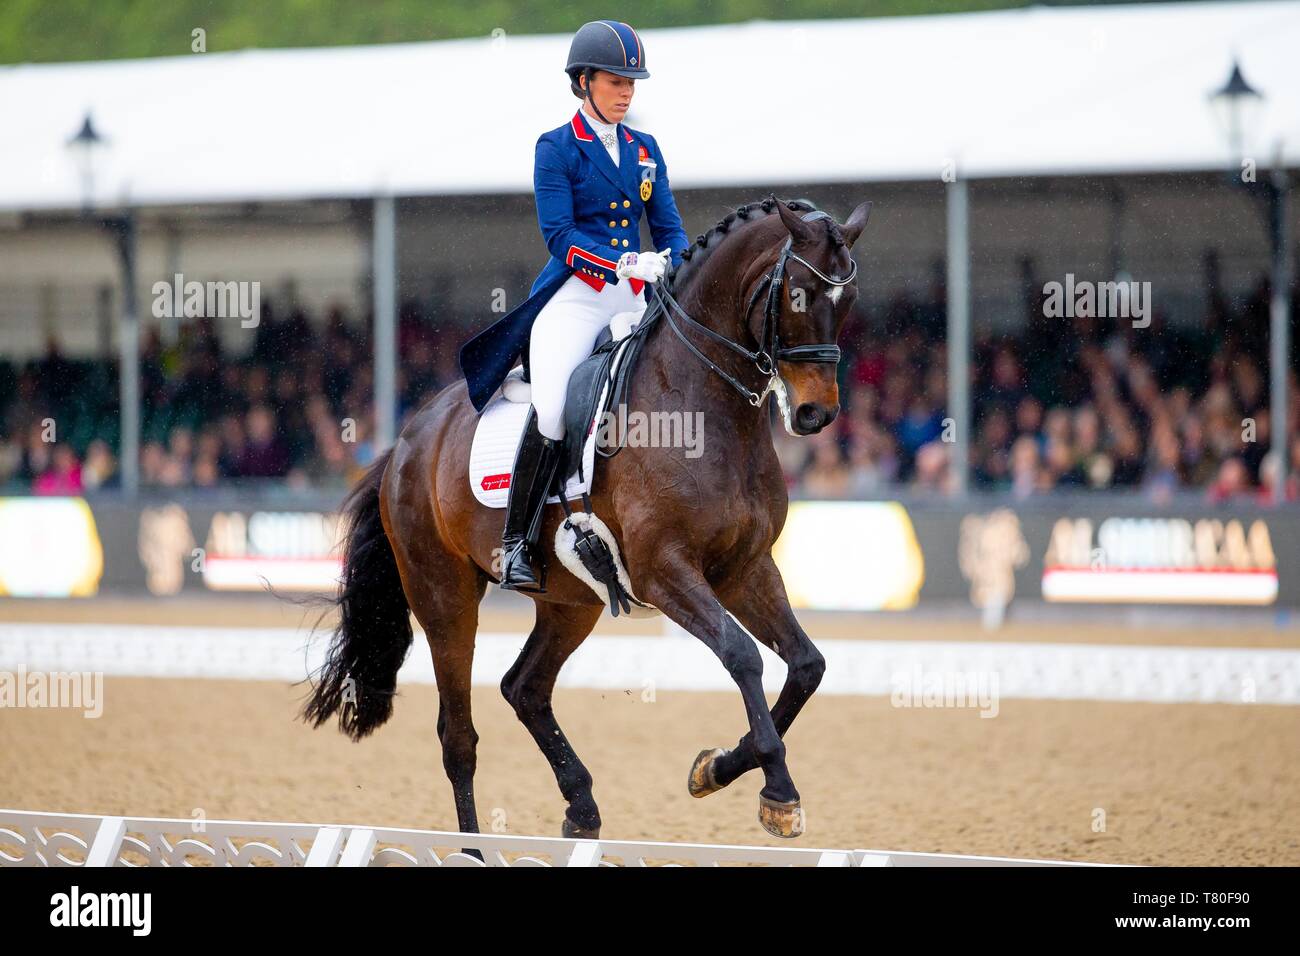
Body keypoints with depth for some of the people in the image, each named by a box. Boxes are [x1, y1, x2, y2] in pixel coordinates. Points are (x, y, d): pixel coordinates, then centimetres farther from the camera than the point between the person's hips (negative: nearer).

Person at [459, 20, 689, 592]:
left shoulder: (646, 152, 16)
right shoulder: (556, 149, 0)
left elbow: (669, 229, 15)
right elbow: (559, 235, -10)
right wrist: (626, 263, -23)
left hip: (636, 305, 5)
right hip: (575, 299, -5)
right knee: (552, 412, -26)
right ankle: (516, 543, -17)